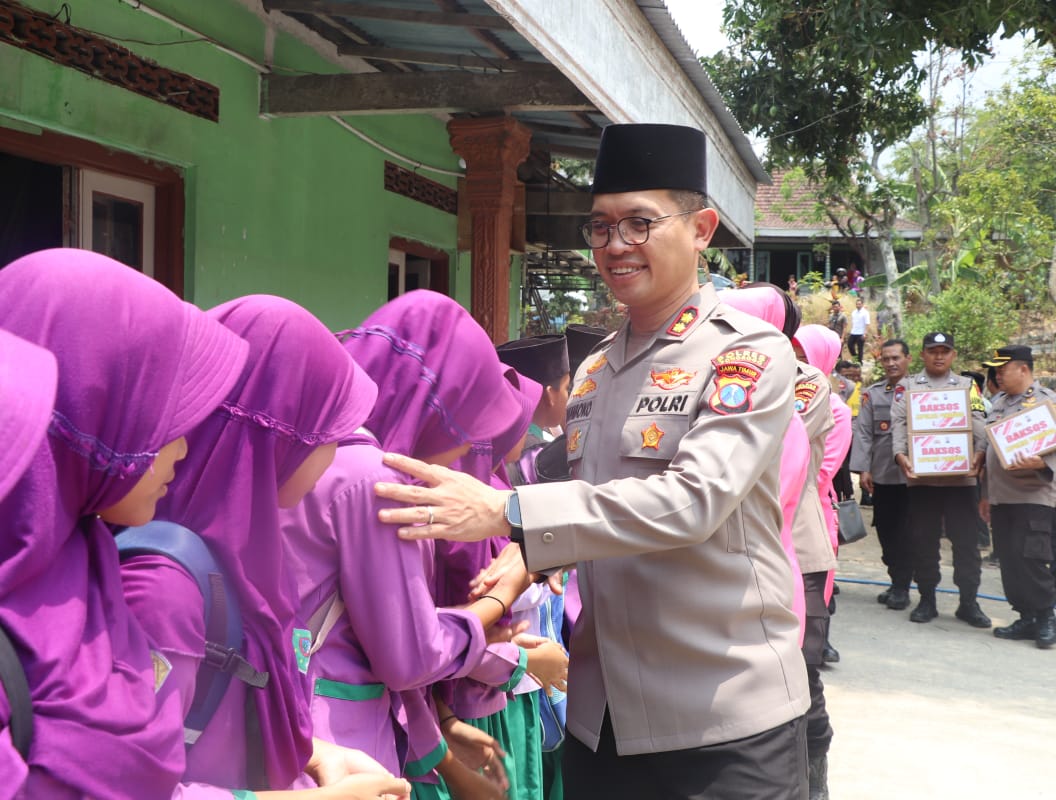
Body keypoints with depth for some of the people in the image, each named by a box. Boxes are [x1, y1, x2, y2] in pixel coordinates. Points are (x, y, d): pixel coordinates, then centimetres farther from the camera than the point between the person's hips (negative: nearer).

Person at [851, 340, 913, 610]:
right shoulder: (872, 394, 10)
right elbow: (863, 432, 4)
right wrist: (863, 469, -5)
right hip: (881, 474, 3)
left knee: (905, 533, -2)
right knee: (885, 530, 8)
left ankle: (901, 587, 6)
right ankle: (896, 582, 20)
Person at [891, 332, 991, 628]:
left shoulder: (968, 386, 13)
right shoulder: (907, 385, 11)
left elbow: (978, 425, 2)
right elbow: (898, 423, 0)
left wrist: (979, 454, -15)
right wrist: (900, 454, -16)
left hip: (961, 475, 0)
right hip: (920, 476, 0)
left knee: (966, 539, 0)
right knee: (923, 540, 4)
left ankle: (968, 602, 9)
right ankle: (926, 600, 14)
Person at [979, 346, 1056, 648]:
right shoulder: (999, 402, 16)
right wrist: (986, 494, 21)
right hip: (1001, 496, 7)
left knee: (1030, 558, -10)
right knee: (1009, 561, 8)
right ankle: (1026, 618, 17)